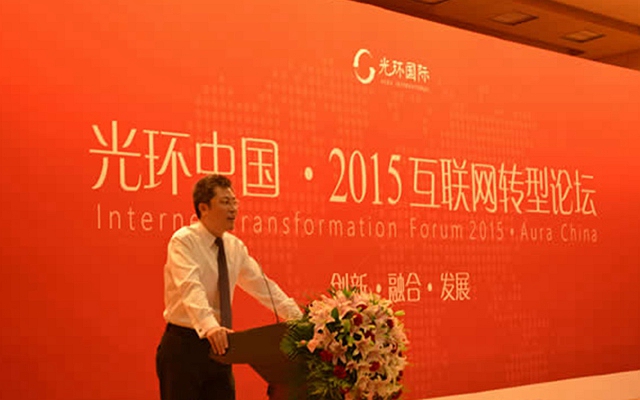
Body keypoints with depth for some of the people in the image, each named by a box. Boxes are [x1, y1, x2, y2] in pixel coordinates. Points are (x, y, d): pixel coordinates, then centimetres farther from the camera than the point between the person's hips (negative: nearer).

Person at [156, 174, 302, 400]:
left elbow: (262, 285, 11)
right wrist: (210, 326, -45)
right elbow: (191, 288, -29)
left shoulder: (235, 246, 8)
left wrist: (299, 320, 3)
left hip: (219, 345, 6)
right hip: (184, 346, -6)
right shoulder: (183, 241, -13)